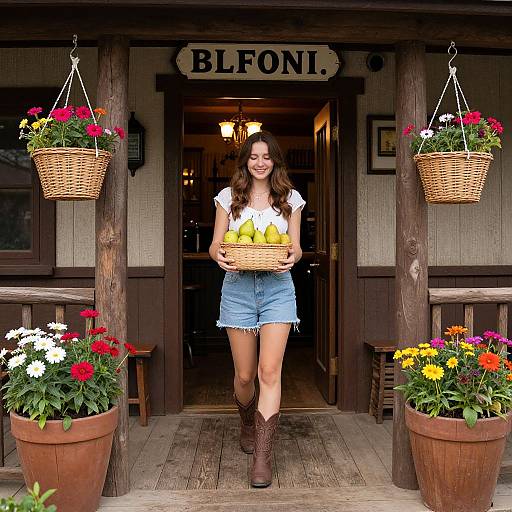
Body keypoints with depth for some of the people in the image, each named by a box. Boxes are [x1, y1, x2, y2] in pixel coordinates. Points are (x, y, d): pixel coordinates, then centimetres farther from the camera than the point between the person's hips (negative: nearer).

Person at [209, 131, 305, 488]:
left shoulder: (290, 199, 8)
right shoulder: (229, 197, 8)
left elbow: (296, 247, 7)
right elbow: (215, 244, 5)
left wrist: (292, 257, -17)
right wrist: (219, 255, -18)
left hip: (277, 287, 0)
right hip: (238, 287, 1)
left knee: (270, 371, -11)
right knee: (244, 375, 8)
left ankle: (263, 457, -4)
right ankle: (248, 424, 40)